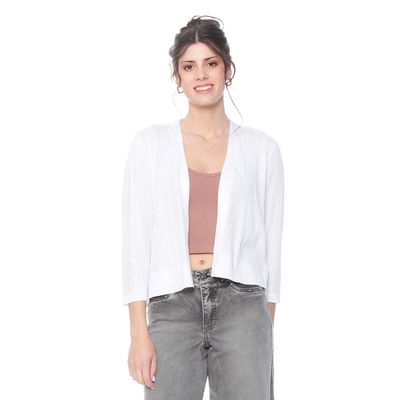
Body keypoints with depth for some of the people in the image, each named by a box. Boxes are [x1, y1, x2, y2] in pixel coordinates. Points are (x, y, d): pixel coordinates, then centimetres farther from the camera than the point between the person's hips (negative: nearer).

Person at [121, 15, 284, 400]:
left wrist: (266, 329, 6)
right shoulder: (149, 144, 7)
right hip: (172, 307, 0)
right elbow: (136, 239, 2)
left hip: (242, 305, 0)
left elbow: (271, 242, 9)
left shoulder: (262, 148, 9)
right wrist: (139, 332, -4)